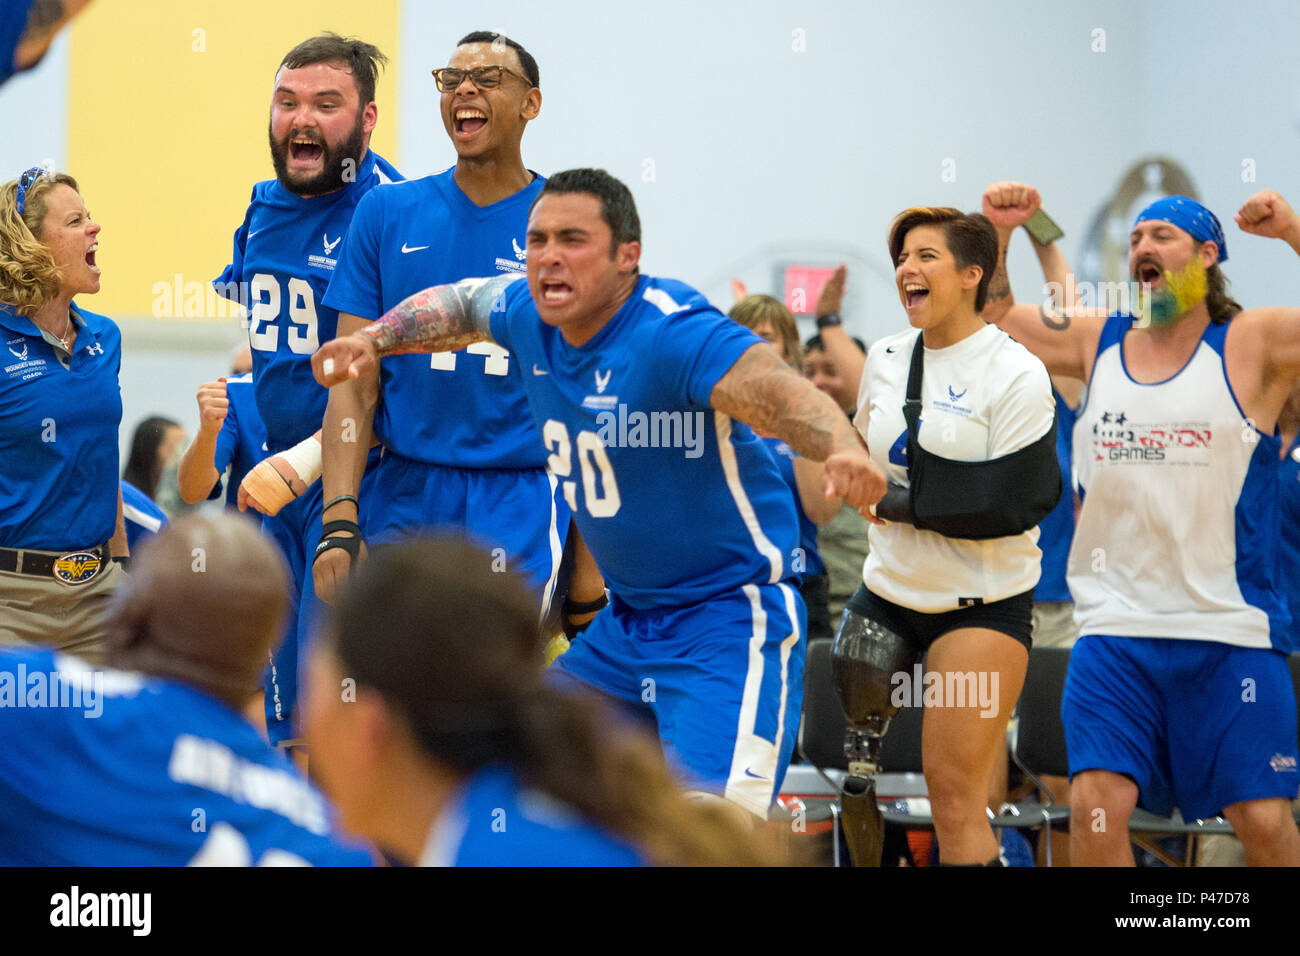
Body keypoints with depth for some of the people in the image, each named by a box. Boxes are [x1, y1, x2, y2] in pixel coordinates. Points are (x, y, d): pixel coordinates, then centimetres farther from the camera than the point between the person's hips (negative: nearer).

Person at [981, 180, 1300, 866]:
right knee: (1096, 804, -11)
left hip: (1232, 630, -3)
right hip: (1116, 625, 3)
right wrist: (998, 231, 6)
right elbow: (987, 317, 21)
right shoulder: (1099, 343, 11)